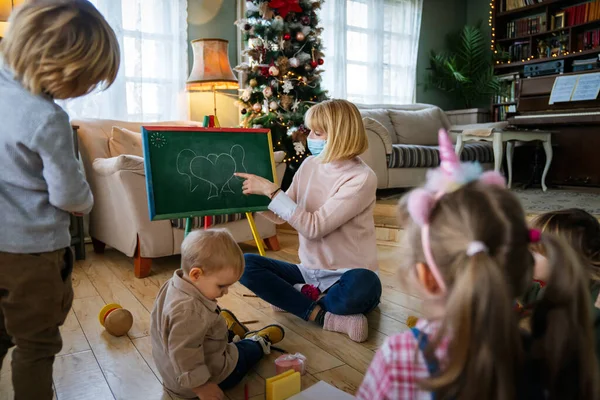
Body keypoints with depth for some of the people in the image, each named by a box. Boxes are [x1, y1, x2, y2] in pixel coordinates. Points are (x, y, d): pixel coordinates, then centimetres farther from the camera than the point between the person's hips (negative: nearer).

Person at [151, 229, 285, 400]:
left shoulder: (172, 286, -9)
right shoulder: (189, 311, -41)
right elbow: (184, 355, -38)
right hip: (209, 375, -8)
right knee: (246, 350, 17)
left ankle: (229, 328, 53)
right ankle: (258, 341, 45)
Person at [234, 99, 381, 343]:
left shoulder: (361, 178, -16)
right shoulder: (310, 165, 3)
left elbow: (314, 227, -23)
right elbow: (280, 216, 9)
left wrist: (271, 190, -20)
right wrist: (253, 192, -4)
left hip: (346, 276, -5)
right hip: (310, 271, 6)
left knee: (364, 284, -39)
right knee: (245, 264, -12)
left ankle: (302, 298, -9)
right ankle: (322, 315, -17)